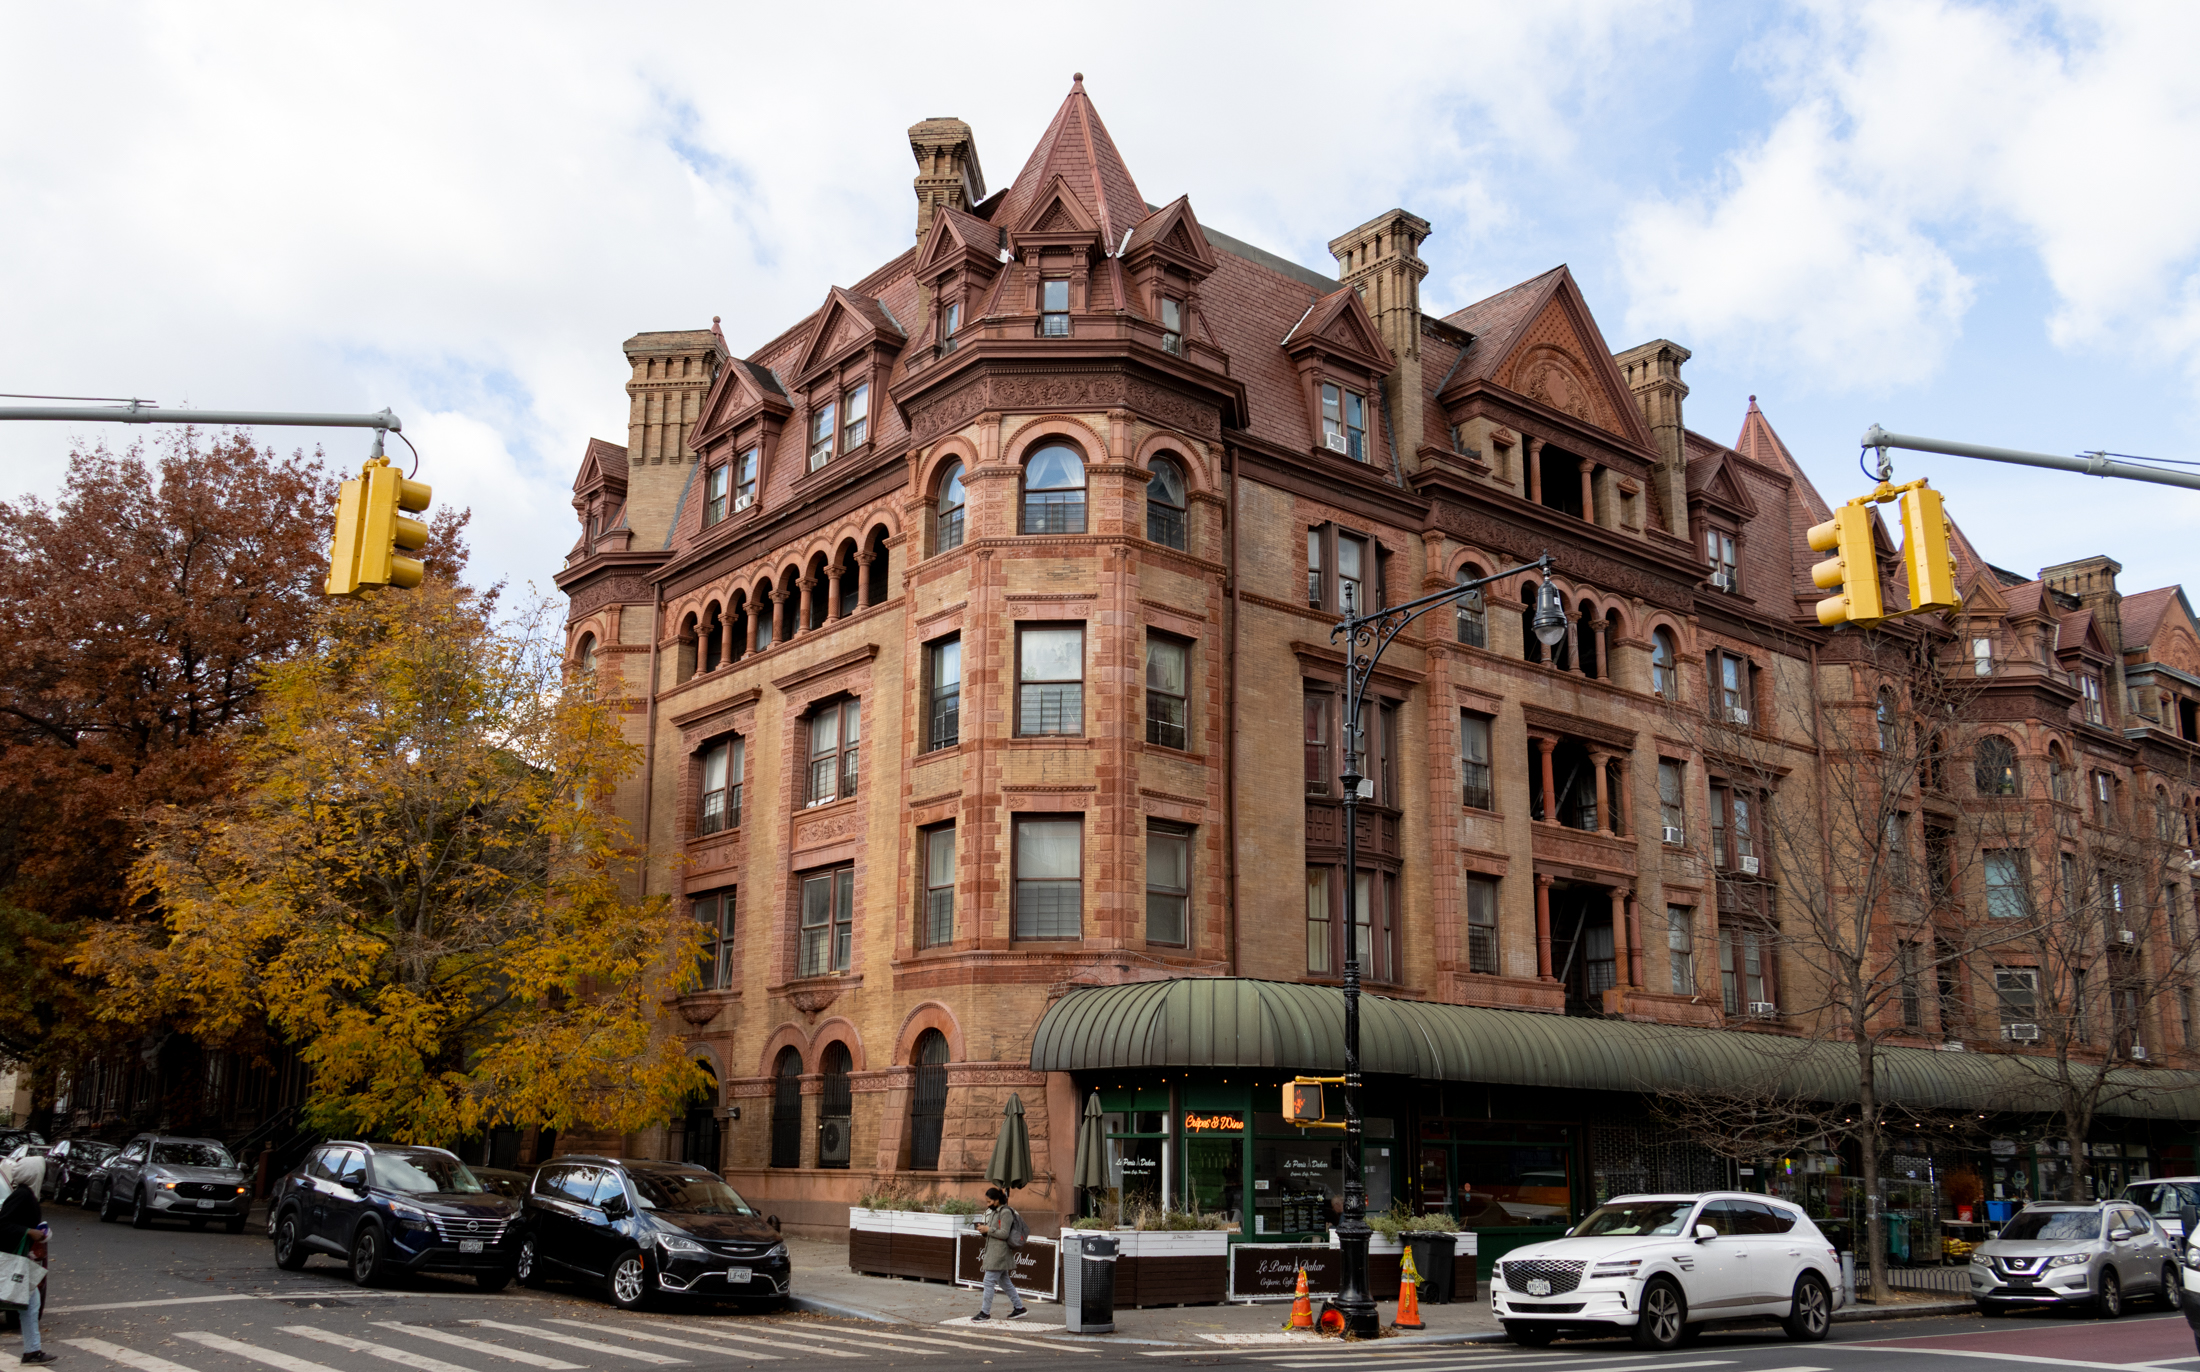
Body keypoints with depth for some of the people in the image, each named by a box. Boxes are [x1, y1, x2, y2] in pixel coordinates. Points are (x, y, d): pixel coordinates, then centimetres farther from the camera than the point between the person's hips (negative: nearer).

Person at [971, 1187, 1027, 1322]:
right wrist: (983, 1228, 2)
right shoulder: (993, 1212, 14)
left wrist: (988, 1229, -16)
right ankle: (1020, 1308, 22)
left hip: (999, 1253, -10)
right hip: (992, 1251, 10)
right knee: (1004, 1282, 15)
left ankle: (985, 1312, -1)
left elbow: (1004, 1233, -20)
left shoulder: (1005, 1212, -14)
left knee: (989, 1281, -7)